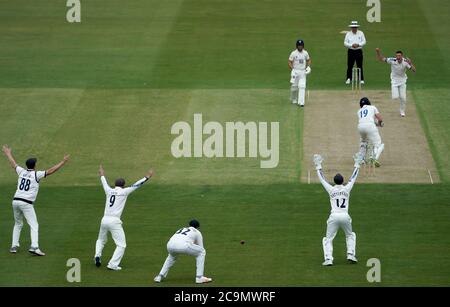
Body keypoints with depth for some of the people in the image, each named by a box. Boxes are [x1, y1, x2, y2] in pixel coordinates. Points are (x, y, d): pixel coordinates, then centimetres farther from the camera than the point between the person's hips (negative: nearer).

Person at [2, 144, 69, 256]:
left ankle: (14, 246, 16)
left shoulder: (22, 172, 11)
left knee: (18, 224, 22)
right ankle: (34, 246, -24)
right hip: (26, 203, -6)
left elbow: (13, 164, 27)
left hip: (15, 201, 6)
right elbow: (50, 171, -9)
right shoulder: (36, 175, -3)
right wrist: (63, 162, -4)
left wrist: (8, 154, 45)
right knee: (34, 225, -6)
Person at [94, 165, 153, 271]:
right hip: (114, 221, -5)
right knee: (121, 245, 1)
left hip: (105, 220, 5)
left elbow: (104, 183, 32)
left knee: (101, 240, 27)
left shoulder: (109, 191, 12)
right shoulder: (123, 192, -1)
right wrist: (147, 177, 4)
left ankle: (98, 255, 4)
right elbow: (136, 186, -2)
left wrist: (102, 175, 51)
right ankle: (113, 264, -11)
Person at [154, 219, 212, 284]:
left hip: (170, 245, 5)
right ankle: (199, 277, 12)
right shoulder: (197, 232, 28)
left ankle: (160, 276, 30)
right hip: (184, 246, -5)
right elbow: (201, 248, 31)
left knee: (172, 255, 41)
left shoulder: (180, 230, 40)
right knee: (201, 252, 20)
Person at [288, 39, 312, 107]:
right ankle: (293, 100, 30)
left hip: (303, 71, 2)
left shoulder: (305, 53, 4)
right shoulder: (293, 53, -6)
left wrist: (308, 67, 0)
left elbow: (308, 60, 18)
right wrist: (292, 69, -16)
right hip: (295, 71, -2)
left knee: (302, 86, -10)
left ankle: (301, 102, -13)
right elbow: (289, 62, -5)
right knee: (294, 86, 5)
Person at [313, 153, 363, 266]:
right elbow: (353, 177, 19)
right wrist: (357, 164, 30)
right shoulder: (347, 189, 7)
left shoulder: (331, 190, 5)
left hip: (334, 217, -1)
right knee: (350, 235, 26)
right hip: (345, 216, 1)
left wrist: (318, 166, 23)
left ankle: (328, 259, -12)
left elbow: (322, 178, 14)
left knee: (328, 239, 6)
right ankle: (351, 254, 9)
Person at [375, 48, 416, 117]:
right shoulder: (392, 61, -20)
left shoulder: (405, 62, -19)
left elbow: (414, 70, -21)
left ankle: (402, 111, 21)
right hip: (394, 81, -1)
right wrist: (378, 52, -32)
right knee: (395, 97, -12)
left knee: (403, 98, -2)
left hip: (402, 81, 1)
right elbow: (381, 59, -15)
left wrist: (410, 64, -39)